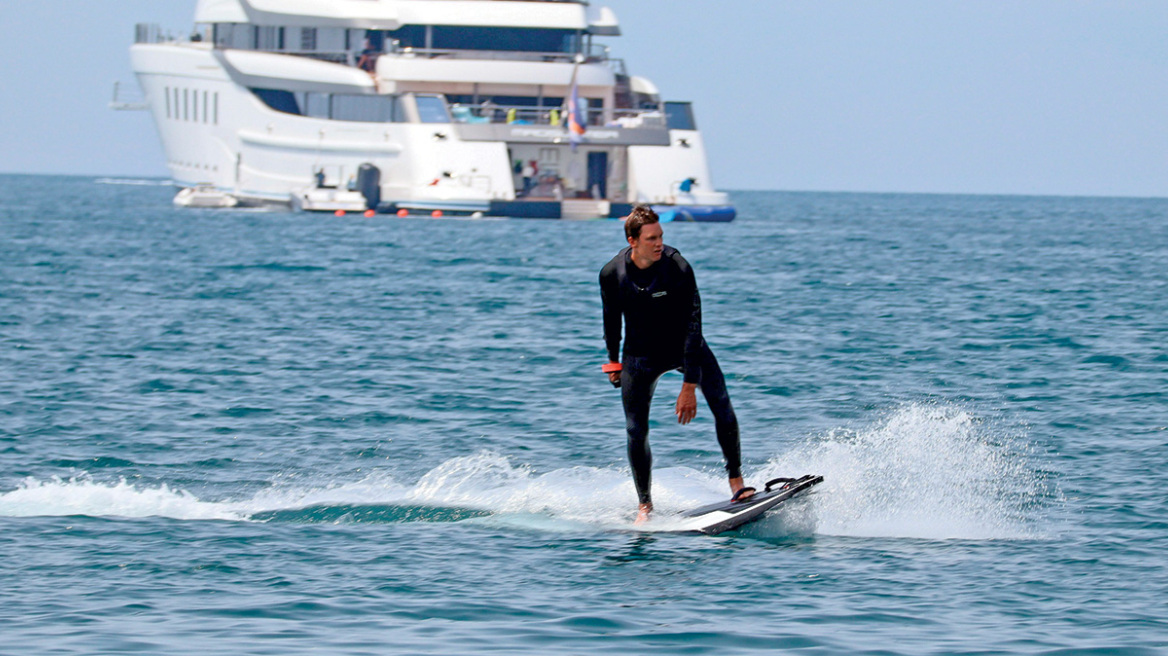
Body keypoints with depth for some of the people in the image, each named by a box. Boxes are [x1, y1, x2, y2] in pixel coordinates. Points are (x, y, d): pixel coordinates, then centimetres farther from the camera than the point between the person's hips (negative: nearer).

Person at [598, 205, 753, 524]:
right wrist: (614, 360, 15)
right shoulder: (612, 274, -16)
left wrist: (689, 386, -28)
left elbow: (692, 327, -26)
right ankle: (644, 504, 12)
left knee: (722, 405, -19)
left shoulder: (678, 269, -26)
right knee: (636, 431, -5)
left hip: (685, 347, -1)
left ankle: (736, 482, -9)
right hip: (641, 354, 1)